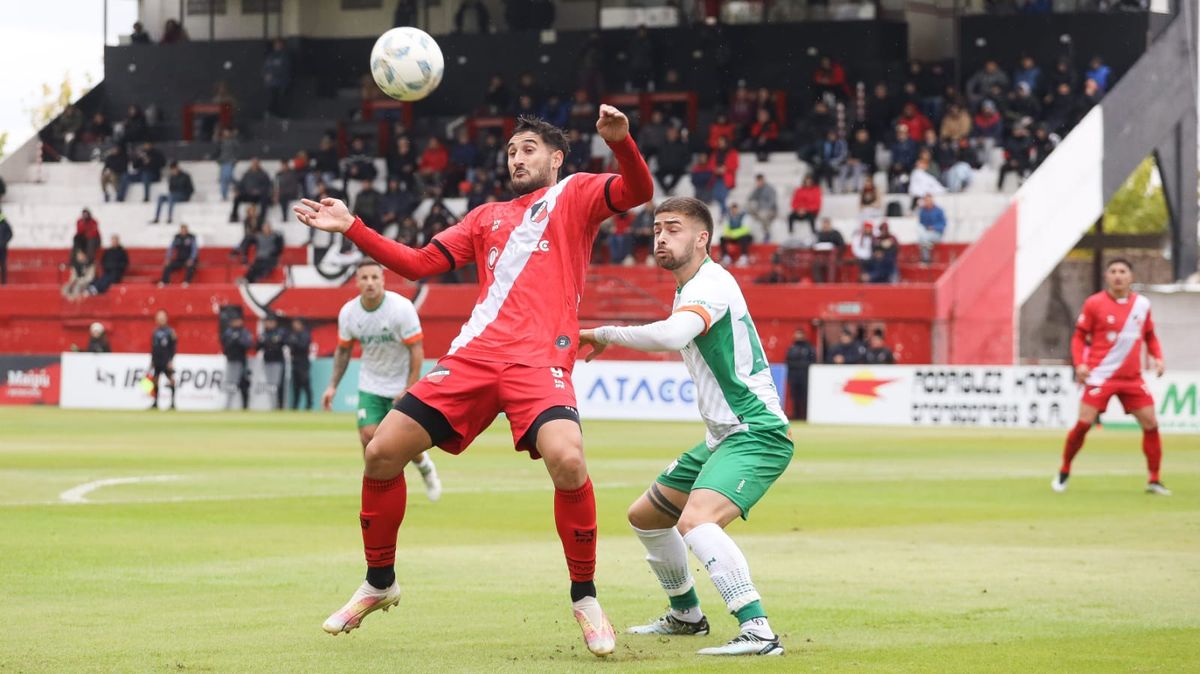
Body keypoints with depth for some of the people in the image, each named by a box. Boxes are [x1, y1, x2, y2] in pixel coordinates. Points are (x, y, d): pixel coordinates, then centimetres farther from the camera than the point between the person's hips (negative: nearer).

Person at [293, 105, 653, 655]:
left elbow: (637, 192, -6)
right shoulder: (487, 217, 27)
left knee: (567, 460, -31)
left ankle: (584, 598, -12)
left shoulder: (574, 195, 12)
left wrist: (620, 142, -26)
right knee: (381, 453, -1)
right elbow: (419, 264, 24)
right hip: (474, 356, 5)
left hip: (540, 360, -5)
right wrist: (351, 228, 17)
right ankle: (379, 584, 19)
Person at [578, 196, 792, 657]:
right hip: (723, 436, 11)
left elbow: (672, 335, -39)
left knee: (695, 521, -33)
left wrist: (605, 334, -26)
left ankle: (758, 631, -39)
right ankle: (686, 615, 39)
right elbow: (679, 340, 35)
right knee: (645, 516, 22)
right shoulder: (689, 288, 14)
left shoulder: (711, 285, -18)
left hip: (755, 434, -11)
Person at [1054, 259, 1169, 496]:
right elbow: (1079, 337, 0)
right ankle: (1064, 472, 10)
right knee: (1084, 423, -10)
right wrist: (1080, 364, -15)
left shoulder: (1142, 304, 5)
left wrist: (1157, 358, -1)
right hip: (1100, 376, -4)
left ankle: (1154, 481, 9)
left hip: (1132, 378, 4)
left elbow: (1150, 336, 17)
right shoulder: (1094, 304, -6)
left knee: (1151, 424, -2)